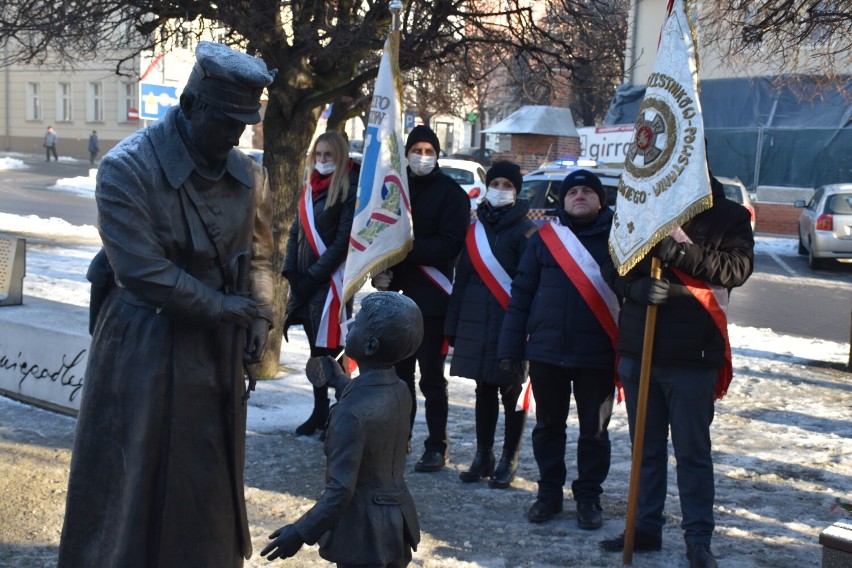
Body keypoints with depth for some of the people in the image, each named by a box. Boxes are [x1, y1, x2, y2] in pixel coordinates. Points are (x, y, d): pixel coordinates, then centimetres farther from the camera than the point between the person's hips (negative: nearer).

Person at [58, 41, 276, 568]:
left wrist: (259, 316, -1)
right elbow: (145, 274, -20)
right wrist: (228, 308, -14)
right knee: (133, 488, 5)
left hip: (219, 352, 5)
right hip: (147, 351, -5)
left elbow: (259, 254, 15)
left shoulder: (248, 174, 2)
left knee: (212, 481, 15)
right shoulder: (126, 169, -15)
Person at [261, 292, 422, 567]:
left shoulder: (351, 413, -27)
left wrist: (300, 533, -17)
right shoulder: (401, 391, -3)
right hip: (399, 521, 8)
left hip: (363, 532, -8)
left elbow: (340, 492, -26)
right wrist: (342, 382, 32)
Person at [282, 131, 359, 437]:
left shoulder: (349, 189, -9)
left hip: (330, 282, -7)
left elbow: (344, 240, -14)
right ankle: (320, 412, 21)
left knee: (330, 350, -6)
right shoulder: (310, 188, 13)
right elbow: (296, 231, 14)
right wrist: (291, 271, 0)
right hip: (305, 282, 7)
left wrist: (313, 276, -15)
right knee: (316, 350, 12)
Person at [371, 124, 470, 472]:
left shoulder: (451, 193, -3)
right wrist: (380, 271, -5)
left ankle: (437, 446, 8)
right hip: (398, 294, 5)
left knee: (432, 377, 0)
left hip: (432, 299, -5)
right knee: (399, 372, 13)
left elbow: (449, 245, -12)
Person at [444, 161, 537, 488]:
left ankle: (509, 461, 13)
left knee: (511, 393, 4)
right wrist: (453, 326, 9)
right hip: (476, 324, 5)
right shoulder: (476, 230, 13)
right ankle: (483, 456, 21)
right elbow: (461, 279, 14)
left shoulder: (526, 230, -3)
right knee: (484, 391, 12)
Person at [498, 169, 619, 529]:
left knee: (594, 429, 7)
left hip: (597, 354, -2)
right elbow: (521, 294, 5)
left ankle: (588, 498, 20)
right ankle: (549, 493, 24)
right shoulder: (545, 237, 5)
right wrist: (511, 346, -1)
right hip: (546, 350, 2)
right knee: (548, 425, 11)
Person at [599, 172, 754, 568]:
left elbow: (739, 267, -12)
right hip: (637, 350, 4)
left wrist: (683, 253, -23)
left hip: (691, 356, -4)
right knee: (645, 447, 13)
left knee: (692, 450, 1)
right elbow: (612, 266, 7)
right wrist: (637, 287, -14)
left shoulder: (728, 216, 1)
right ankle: (646, 527, 24)